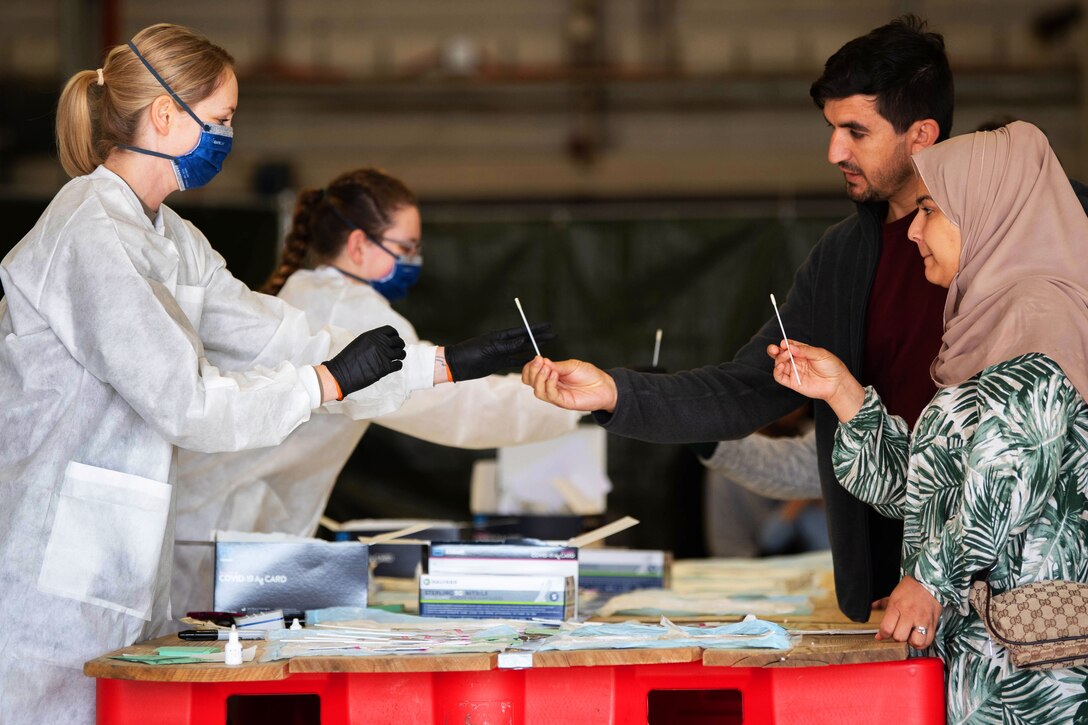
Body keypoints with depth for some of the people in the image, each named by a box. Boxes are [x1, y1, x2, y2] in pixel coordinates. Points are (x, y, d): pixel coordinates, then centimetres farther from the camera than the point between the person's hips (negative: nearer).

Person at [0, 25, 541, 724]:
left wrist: (446, 363, 12)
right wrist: (330, 380, -10)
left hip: (121, 578, 10)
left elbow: (283, 340, 16)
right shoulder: (91, 236, -15)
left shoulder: (169, 240, 17)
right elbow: (184, 401, -19)